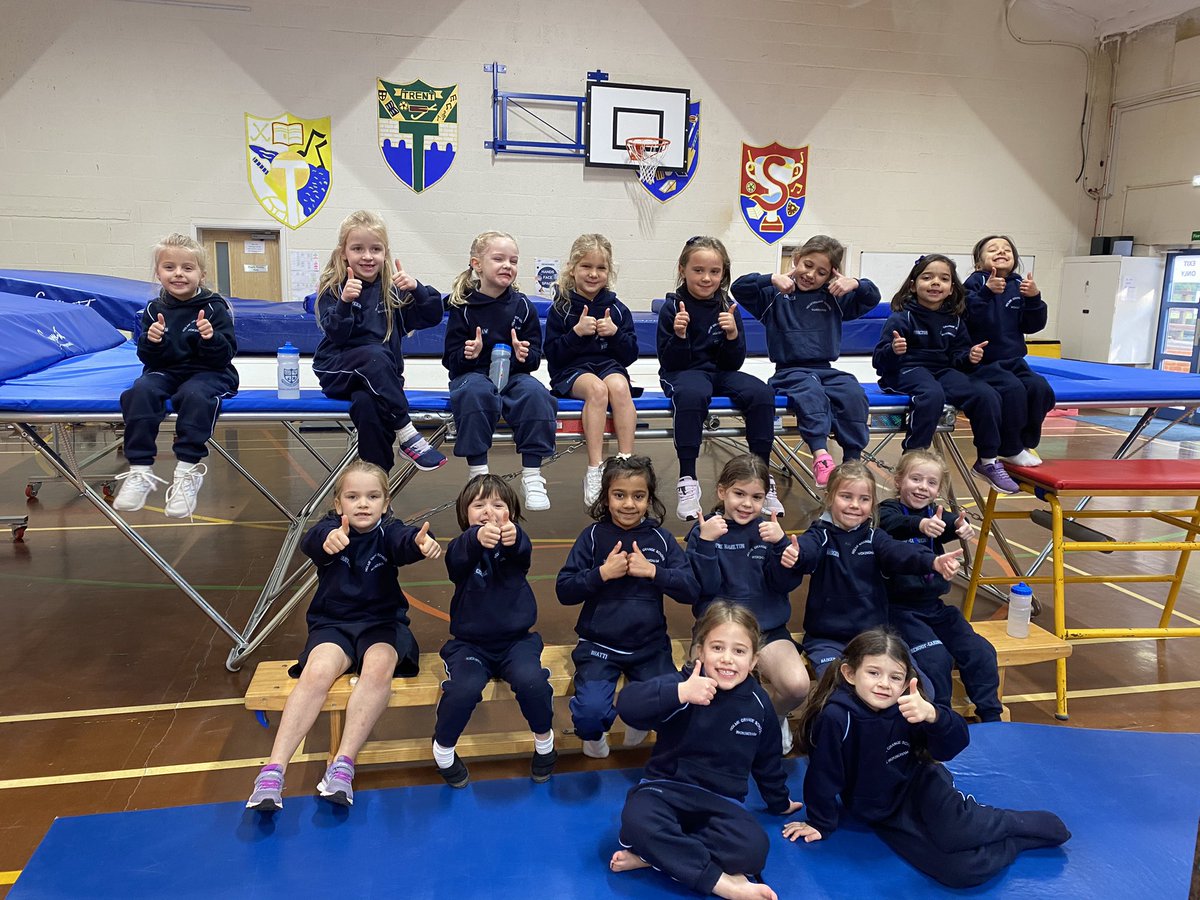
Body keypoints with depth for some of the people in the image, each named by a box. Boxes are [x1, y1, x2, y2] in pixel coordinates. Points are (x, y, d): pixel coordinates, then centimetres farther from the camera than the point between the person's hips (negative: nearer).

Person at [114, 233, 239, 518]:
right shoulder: (155, 310, 6)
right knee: (140, 391, -27)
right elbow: (150, 359, 5)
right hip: (165, 371, 4)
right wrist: (151, 342, -16)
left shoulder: (214, 308, -4)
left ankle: (187, 472, -31)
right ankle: (140, 471, -25)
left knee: (194, 394, -36)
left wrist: (212, 339, -28)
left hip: (207, 373, -3)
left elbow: (224, 356, -8)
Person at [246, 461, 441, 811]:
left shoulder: (387, 532, -4)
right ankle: (273, 769, -30)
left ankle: (342, 765, -29)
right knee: (318, 670, -30)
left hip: (382, 623, 0)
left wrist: (421, 542, -55)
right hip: (333, 624, 0)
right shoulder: (330, 529, -4)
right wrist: (329, 541, -56)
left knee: (379, 667, -31)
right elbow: (311, 542, -30)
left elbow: (405, 540, -29)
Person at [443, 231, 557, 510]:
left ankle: (532, 475, -24)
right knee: (475, 391, -37)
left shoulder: (522, 306, 5)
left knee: (535, 392, -30)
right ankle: (477, 472, -29)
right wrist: (468, 355, -21)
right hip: (473, 373, -2)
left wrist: (525, 355, -16)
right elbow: (451, 360, 0)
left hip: (514, 374, 2)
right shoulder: (463, 307, -1)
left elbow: (535, 357, 7)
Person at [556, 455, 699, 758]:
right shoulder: (593, 536, -2)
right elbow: (564, 591, -4)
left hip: (650, 645, 2)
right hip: (599, 644, -2)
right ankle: (593, 733, 15)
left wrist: (652, 571, -16)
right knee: (591, 711, -23)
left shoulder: (661, 539, 1)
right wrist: (602, 573, -18)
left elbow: (692, 590, -4)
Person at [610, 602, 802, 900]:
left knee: (753, 849, -28)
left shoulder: (758, 704, 0)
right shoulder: (682, 682, -13)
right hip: (667, 787, -3)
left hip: (723, 801, 3)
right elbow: (627, 704, -31)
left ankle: (656, 854, -19)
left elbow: (767, 759, 19)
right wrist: (679, 693, -44)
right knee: (637, 821, -36)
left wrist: (779, 802, 30)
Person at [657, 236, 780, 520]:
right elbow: (670, 363, -8)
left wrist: (733, 335, -16)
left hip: (720, 372, 4)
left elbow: (734, 364, 2)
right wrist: (679, 335, -25)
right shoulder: (672, 308, -6)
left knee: (761, 394, -24)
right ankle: (687, 481, -31)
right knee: (692, 394, -39)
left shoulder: (727, 308, 4)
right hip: (683, 373, -4)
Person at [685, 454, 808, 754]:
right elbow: (705, 587, -10)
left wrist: (780, 543, -20)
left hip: (768, 628, 2)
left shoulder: (767, 530, 4)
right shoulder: (705, 530, -1)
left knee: (797, 685, -25)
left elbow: (786, 583, -4)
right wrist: (706, 542, -23)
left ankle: (772, 714, 12)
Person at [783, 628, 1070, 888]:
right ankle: (1020, 838, 4)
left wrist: (932, 715, -41)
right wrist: (820, 824, -5)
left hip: (919, 784, 2)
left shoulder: (905, 705, -17)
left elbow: (953, 746, -21)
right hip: (884, 816, -1)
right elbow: (823, 774, -16)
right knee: (957, 872, -20)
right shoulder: (836, 717, -27)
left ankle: (1031, 824, -2)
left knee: (953, 832, -30)